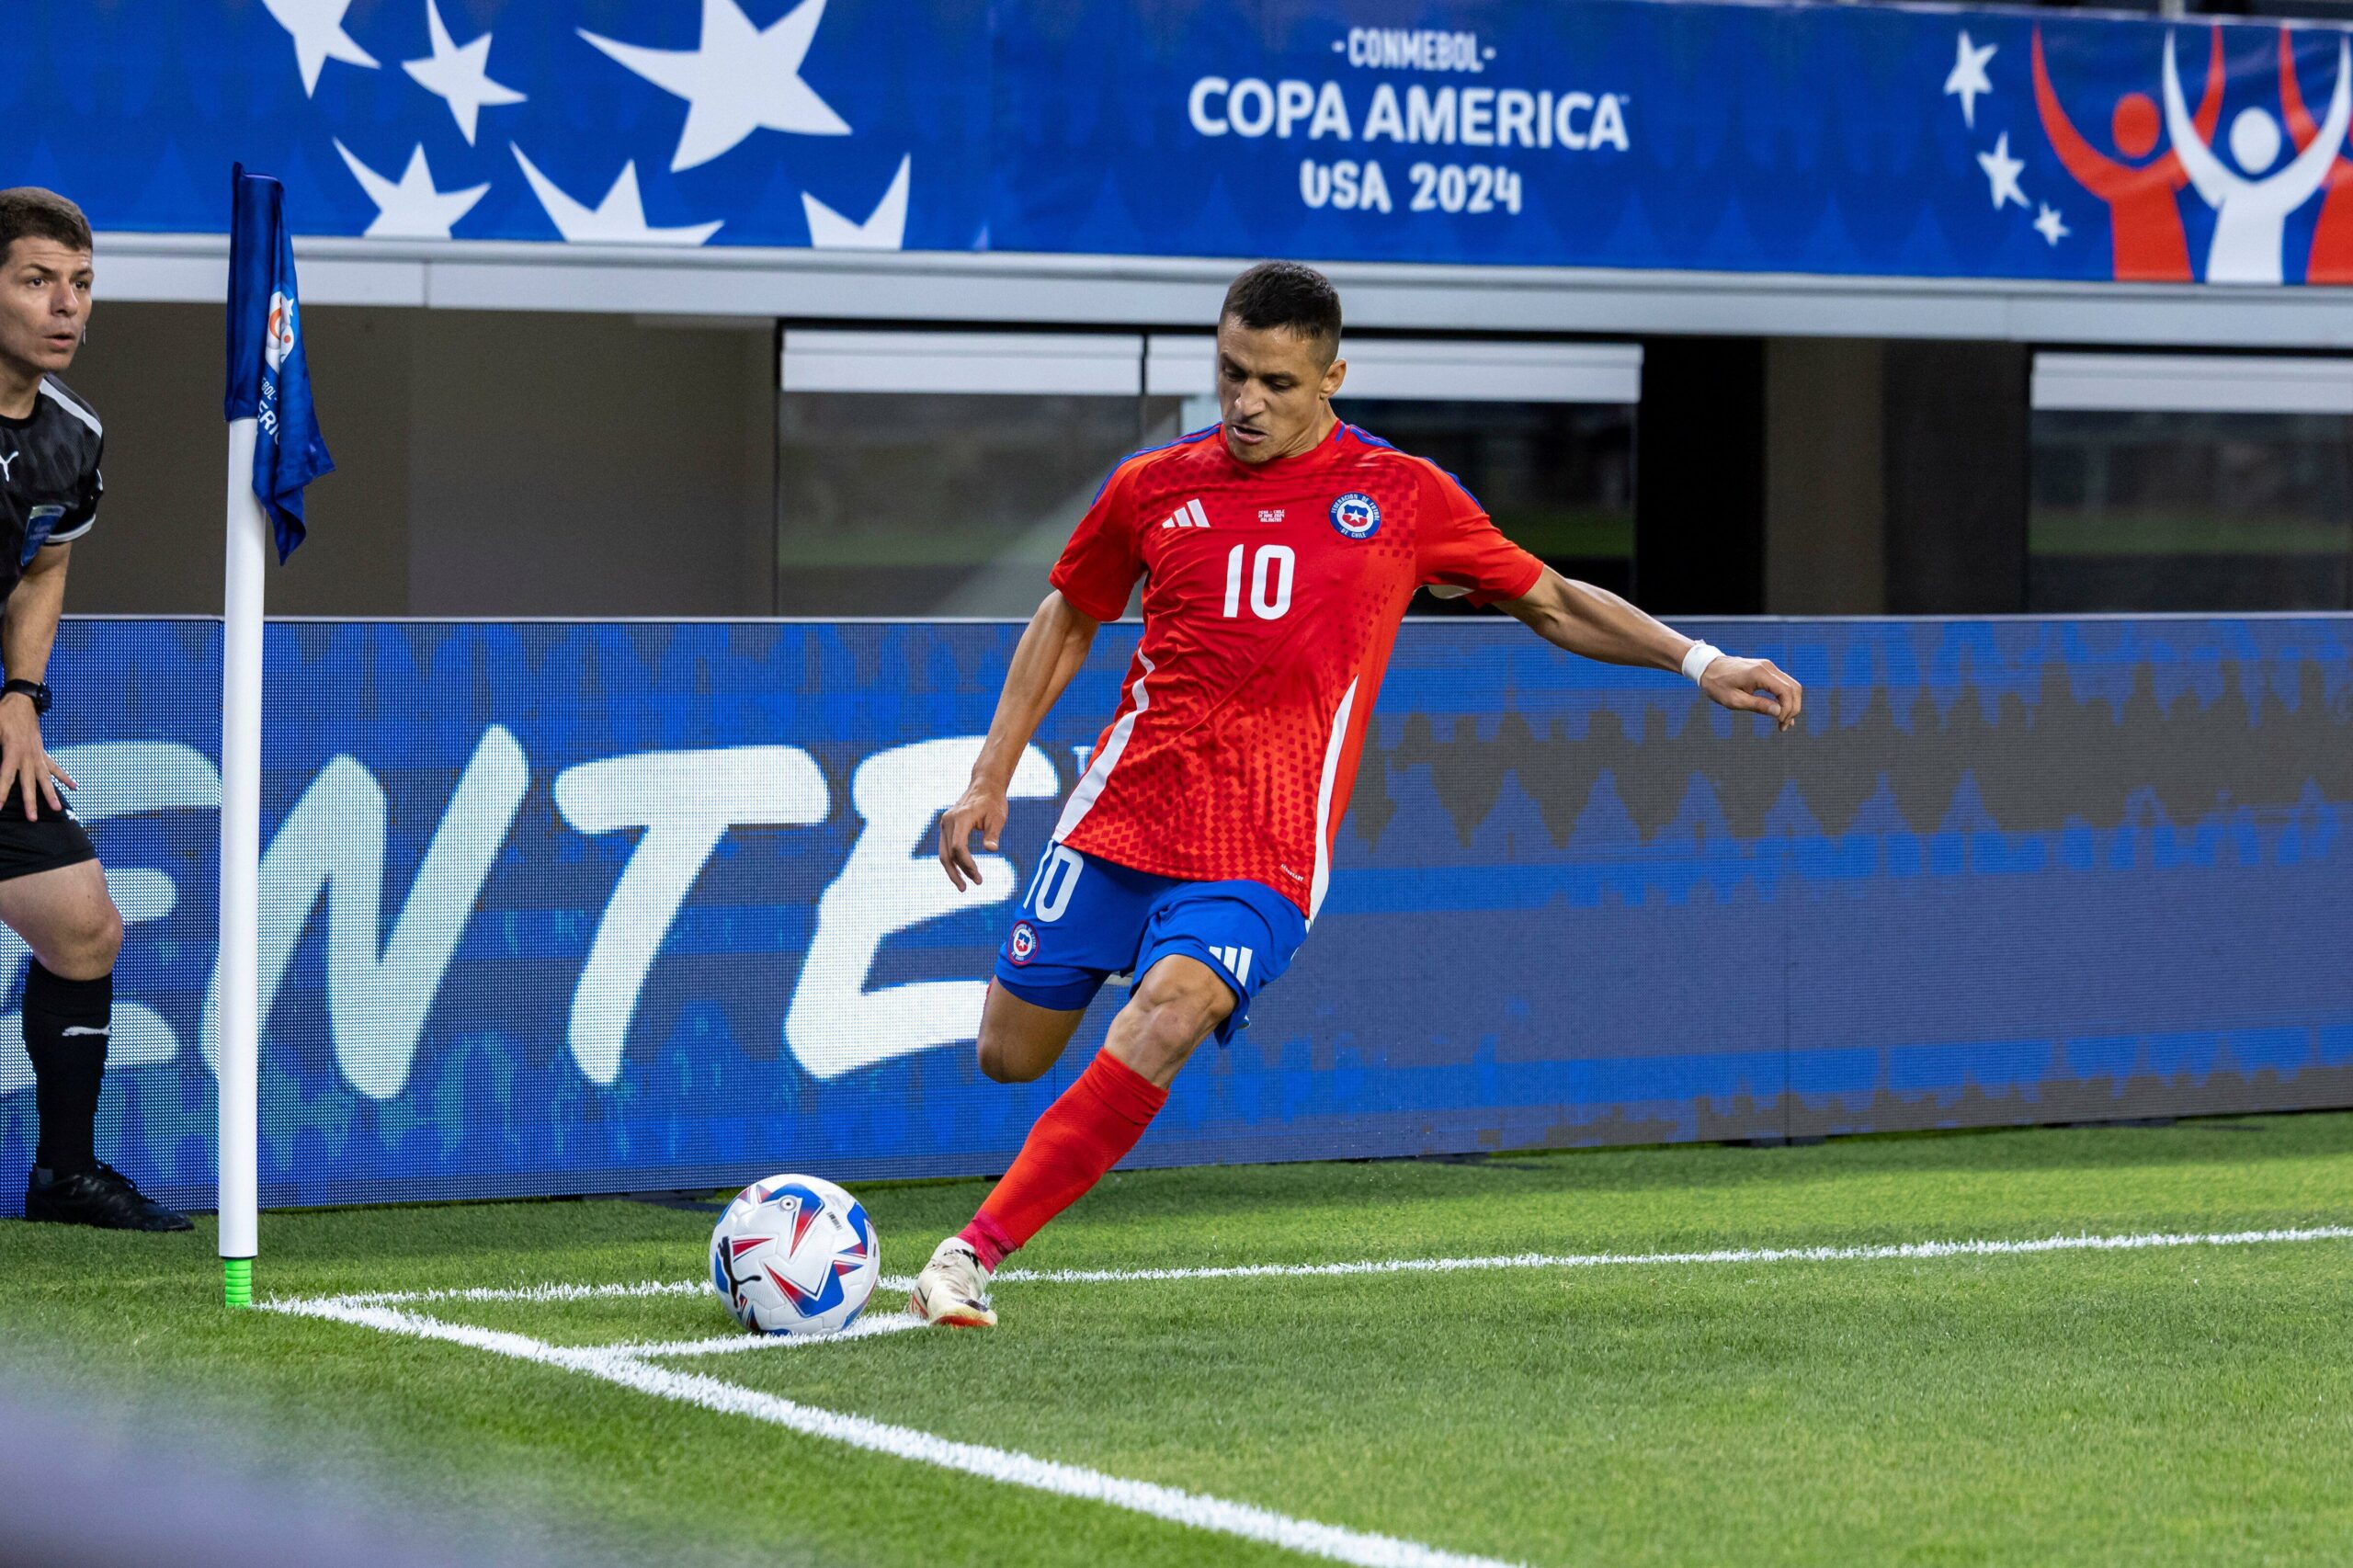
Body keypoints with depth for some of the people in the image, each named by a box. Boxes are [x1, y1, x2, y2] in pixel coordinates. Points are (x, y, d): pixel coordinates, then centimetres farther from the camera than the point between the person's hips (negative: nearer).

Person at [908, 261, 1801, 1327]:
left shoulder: (1400, 497, 3)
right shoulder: (1154, 488, 6)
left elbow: (1552, 603, 13)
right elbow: (1068, 620, 20)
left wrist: (1698, 662, 4)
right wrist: (990, 779, 15)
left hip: (1266, 854, -2)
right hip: (1121, 812, 2)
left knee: (1169, 1018, -27)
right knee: (1011, 1057, 2)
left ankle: (976, 1252, -25)